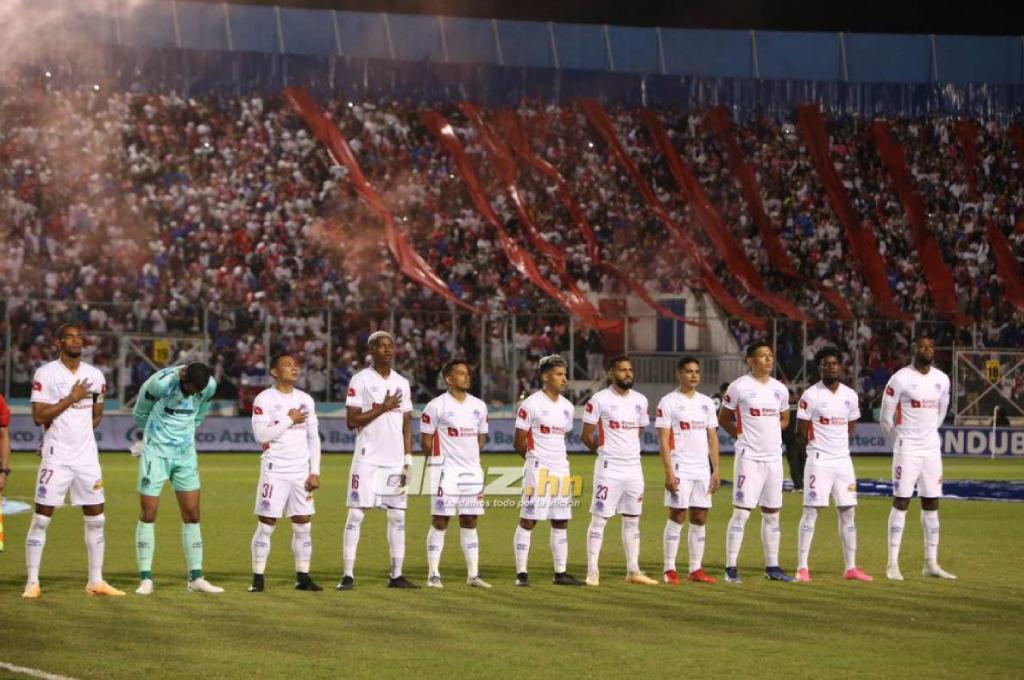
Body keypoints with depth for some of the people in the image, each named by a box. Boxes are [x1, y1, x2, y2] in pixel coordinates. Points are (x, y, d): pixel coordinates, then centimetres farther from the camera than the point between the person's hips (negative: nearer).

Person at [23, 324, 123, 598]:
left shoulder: (95, 376, 9)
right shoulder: (46, 374, -7)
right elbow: (39, 416, -14)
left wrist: (78, 431, 7)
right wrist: (71, 398, -16)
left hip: (87, 455, 5)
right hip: (56, 457, -5)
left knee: (96, 517, 5)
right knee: (41, 517, -5)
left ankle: (96, 581, 14)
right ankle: (32, 582, 0)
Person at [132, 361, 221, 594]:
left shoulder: (210, 386, -8)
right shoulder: (161, 382, -22)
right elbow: (141, 413, -1)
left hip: (185, 453, 4)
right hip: (156, 452, -4)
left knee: (192, 515, 3)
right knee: (149, 514, -4)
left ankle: (196, 578, 9)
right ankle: (145, 579, -1)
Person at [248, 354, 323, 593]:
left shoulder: (305, 400, 10)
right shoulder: (264, 400, -5)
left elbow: (314, 438, 12)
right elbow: (261, 434, -16)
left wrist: (315, 472, 4)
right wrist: (289, 420, -12)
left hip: (301, 472, 5)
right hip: (275, 471, -5)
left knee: (303, 525, 3)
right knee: (266, 525, -4)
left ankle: (303, 577, 9)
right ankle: (258, 579, 0)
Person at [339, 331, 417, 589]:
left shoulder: (402, 383, 12)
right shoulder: (360, 380, -3)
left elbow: (407, 424, 13)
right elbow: (352, 421, -9)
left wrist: (408, 460, 5)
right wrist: (383, 408, -14)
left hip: (395, 460, 5)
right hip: (368, 459, -5)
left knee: (398, 517, 4)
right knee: (356, 514, -5)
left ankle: (397, 575, 9)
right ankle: (348, 575, -4)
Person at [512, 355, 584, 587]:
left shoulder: (567, 407, 12)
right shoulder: (531, 405, -9)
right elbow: (519, 443, -6)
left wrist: (560, 458, 9)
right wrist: (536, 459, 3)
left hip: (561, 469, 7)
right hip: (538, 470, -7)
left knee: (561, 522, 8)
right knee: (528, 520, -4)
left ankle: (560, 573, 14)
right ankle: (521, 573, -1)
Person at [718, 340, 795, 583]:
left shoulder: (780, 390, 9)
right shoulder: (739, 387, -6)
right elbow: (723, 419, 3)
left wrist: (768, 433, 6)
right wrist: (742, 435, -5)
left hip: (774, 457, 6)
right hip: (749, 457, -6)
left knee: (772, 513, 9)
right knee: (742, 511, -9)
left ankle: (772, 567, 16)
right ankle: (731, 568, -6)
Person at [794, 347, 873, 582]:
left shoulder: (850, 396, 8)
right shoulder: (810, 395, -7)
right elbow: (801, 433, -3)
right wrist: (812, 454, 7)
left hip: (843, 460, 5)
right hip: (818, 461, -5)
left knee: (847, 512, 5)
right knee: (811, 511, -6)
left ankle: (850, 567, 9)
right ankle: (802, 567, -5)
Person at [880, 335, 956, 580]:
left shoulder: (942, 380, 7)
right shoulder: (901, 378, -10)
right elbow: (886, 418, -4)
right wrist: (899, 444, 5)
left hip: (932, 448, 5)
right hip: (907, 449, -5)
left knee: (931, 504, 6)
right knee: (901, 502, -6)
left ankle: (931, 563, 12)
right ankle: (893, 564, -4)